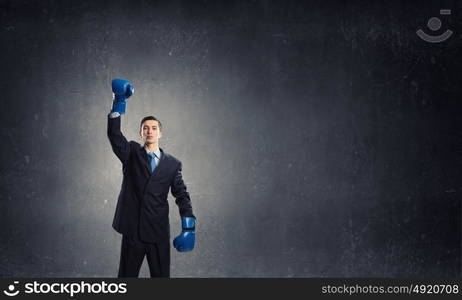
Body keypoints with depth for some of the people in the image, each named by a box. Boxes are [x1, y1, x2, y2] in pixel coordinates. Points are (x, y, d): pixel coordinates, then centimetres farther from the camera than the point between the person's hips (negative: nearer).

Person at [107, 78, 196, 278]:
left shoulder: (172, 164, 6)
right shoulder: (131, 153, 5)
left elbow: (182, 196, 2)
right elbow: (114, 134, -10)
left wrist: (188, 226, -11)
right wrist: (119, 102, -21)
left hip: (159, 231, 0)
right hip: (132, 229, 0)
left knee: (161, 276, 6)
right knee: (127, 275, 9)